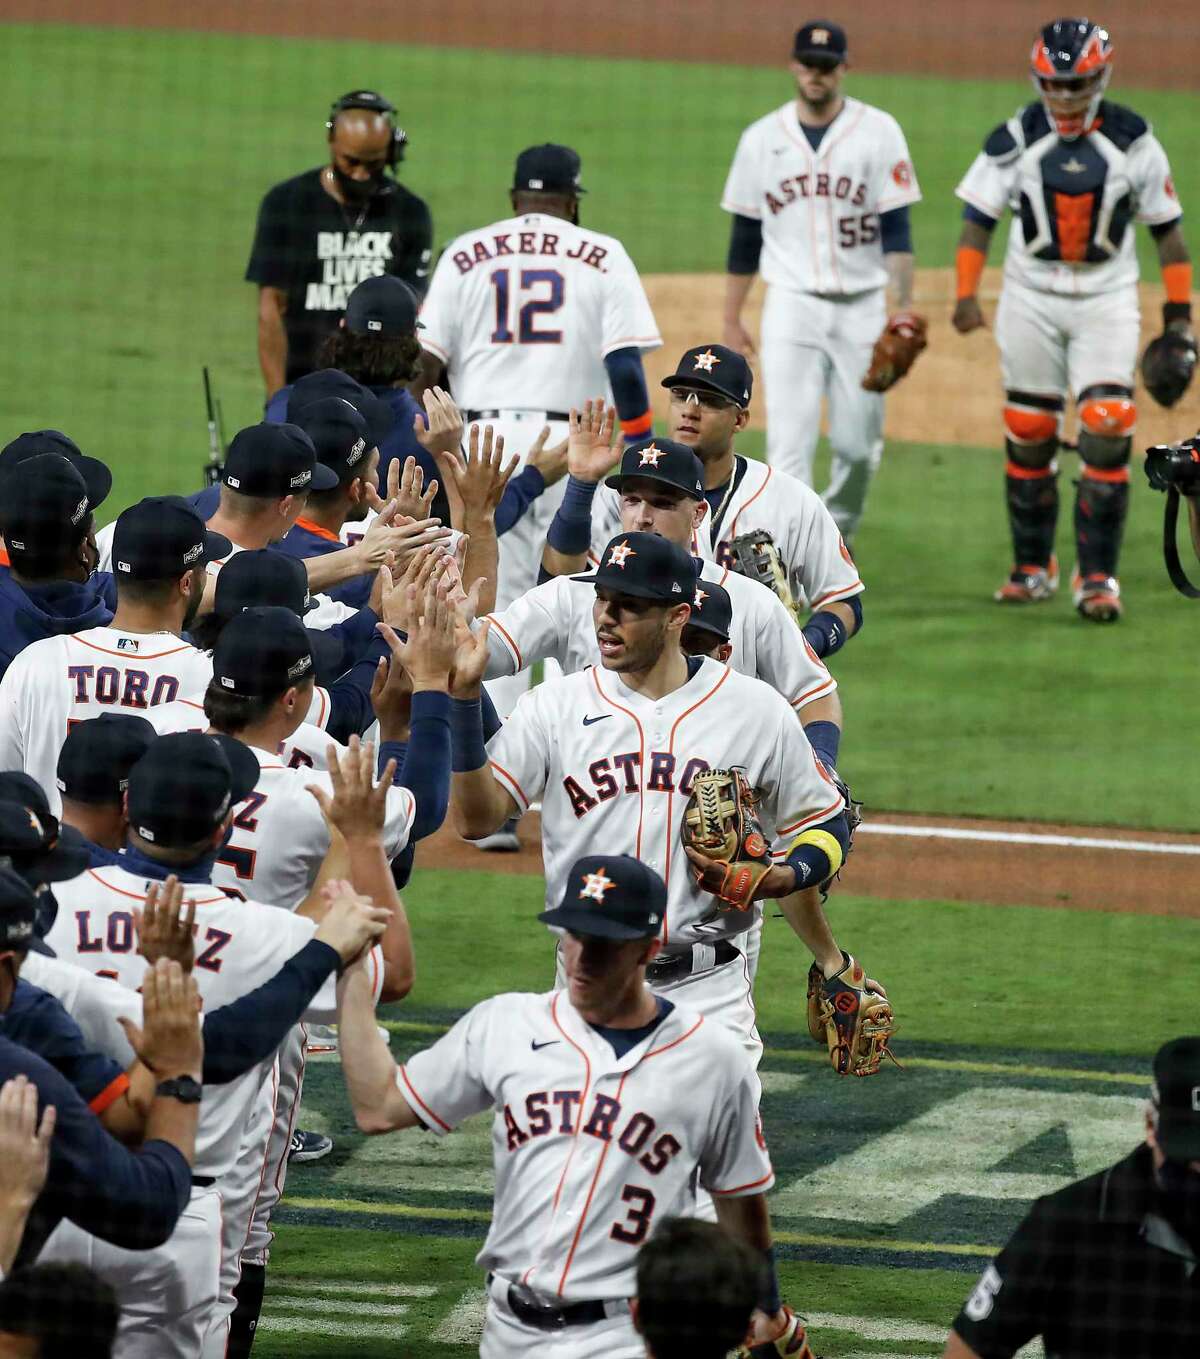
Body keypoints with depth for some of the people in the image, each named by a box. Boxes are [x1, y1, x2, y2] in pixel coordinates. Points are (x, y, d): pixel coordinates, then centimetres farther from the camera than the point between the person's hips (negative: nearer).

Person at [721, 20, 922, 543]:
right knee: (789, 442, -10)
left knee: (857, 442, 5)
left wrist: (900, 305, -16)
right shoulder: (762, 139, 4)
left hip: (862, 308, 0)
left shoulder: (878, 131, -1)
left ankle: (838, 533, 31)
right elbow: (744, 238, 10)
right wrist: (730, 320, 9)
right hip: (792, 305, 0)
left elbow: (896, 229, -5)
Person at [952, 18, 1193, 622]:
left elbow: (1166, 226, 3)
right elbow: (979, 217, -3)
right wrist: (967, 295, -14)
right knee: (1029, 432, 5)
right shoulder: (1016, 140, -6)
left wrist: (1178, 312, 3)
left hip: (1107, 299, -1)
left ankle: (1097, 576, -10)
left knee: (1107, 430, -13)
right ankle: (1032, 568, 19)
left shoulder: (1132, 141, -6)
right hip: (1031, 296, 1)